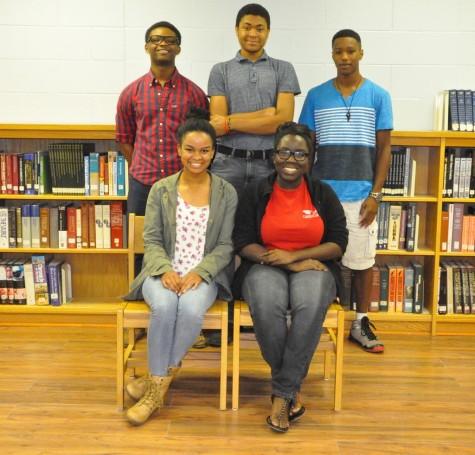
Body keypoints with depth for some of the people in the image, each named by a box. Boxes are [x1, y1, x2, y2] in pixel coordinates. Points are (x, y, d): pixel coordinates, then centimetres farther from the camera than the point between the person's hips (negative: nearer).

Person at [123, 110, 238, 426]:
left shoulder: (227, 192, 4)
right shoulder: (160, 190, 6)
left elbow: (226, 245, 1)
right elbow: (151, 240, 3)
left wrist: (199, 272, -16)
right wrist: (165, 270, -17)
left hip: (205, 275, 0)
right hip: (164, 273, 1)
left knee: (191, 308, -33)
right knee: (164, 306, -33)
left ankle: (157, 380, -14)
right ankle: (160, 381, -16)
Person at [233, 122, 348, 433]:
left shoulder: (324, 194, 6)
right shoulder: (255, 193, 4)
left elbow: (338, 245, 1)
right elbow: (243, 243, -2)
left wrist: (294, 255, -13)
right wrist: (287, 264, -14)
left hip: (313, 267, 1)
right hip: (266, 267, 0)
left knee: (311, 305, -35)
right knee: (266, 306, -35)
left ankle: (282, 392, -22)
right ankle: (292, 387, -12)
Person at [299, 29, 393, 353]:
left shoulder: (378, 96, 3)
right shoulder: (316, 96, 5)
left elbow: (384, 149, 3)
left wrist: (375, 195, -4)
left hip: (361, 194, 0)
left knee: (362, 260, 7)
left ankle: (362, 323, 20)